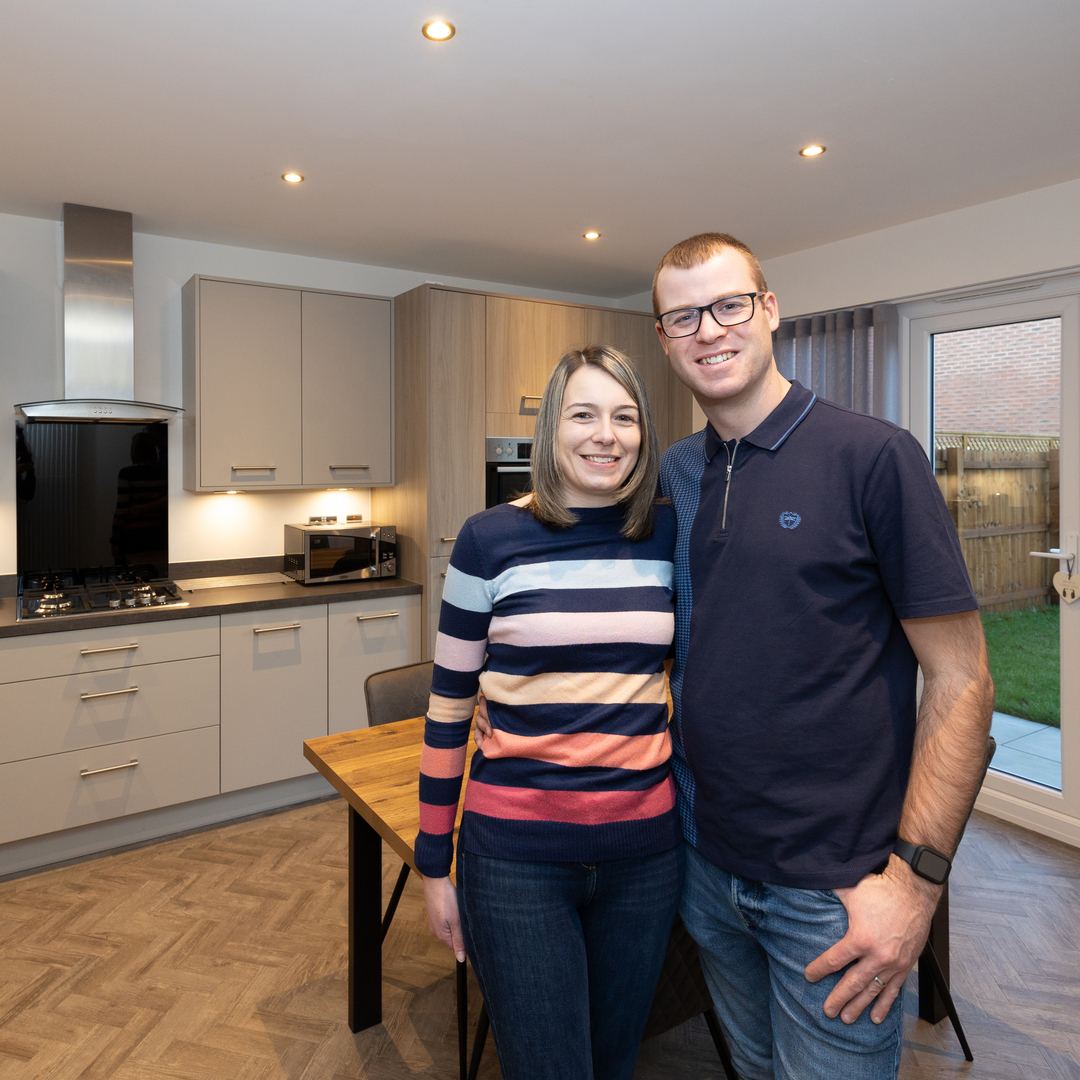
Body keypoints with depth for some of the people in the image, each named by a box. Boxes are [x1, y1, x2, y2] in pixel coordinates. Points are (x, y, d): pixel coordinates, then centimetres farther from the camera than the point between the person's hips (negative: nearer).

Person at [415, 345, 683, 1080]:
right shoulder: (491, 540, -8)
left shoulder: (673, 537, 0)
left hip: (645, 852, 4)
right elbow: (449, 705, -2)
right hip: (516, 855, -3)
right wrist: (434, 863, 2)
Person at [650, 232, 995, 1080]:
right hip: (706, 861, 5)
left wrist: (914, 877, -16)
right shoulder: (673, 475, 2)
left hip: (834, 885, -4)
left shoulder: (874, 456, -13)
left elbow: (961, 681, -12)